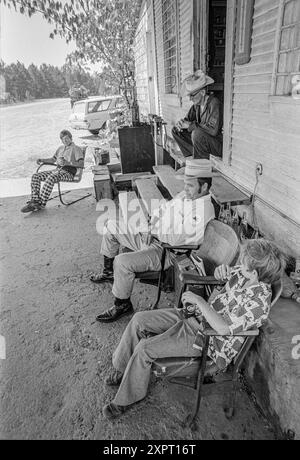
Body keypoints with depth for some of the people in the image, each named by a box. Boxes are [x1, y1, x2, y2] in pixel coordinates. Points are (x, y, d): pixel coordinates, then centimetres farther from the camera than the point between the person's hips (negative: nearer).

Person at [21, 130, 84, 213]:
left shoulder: (76, 149, 3)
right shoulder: (60, 148, 27)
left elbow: (81, 164, -11)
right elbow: (53, 160, 35)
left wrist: (68, 163, -23)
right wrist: (42, 160, 16)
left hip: (68, 173, -7)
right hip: (57, 170, 8)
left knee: (51, 178, -37)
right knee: (35, 176, -13)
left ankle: (41, 204, -33)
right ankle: (34, 201, -22)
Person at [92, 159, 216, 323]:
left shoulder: (202, 211, -24)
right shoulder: (185, 195, 5)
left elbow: (176, 238, -29)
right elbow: (162, 210, 13)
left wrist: (156, 229, -13)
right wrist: (152, 228, -5)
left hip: (165, 251, -10)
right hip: (152, 237, 10)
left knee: (122, 261, -29)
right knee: (111, 226, 14)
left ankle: (123, 305, -1)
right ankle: (109, 272, 29)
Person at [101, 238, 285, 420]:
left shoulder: (259, 300, -26)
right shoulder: (242, 273, -4)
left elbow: (223, 328, -31)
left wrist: (200, 301, -25)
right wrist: (222, 270, -3)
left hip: (206, 337, -8)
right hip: (196, 315, 8)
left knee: (144, 349, -16)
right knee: (139, 319, -1)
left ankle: (126, 399, 11)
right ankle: (122, 369, 20)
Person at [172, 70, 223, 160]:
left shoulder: (214, 103, -21)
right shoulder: (197, 104, 2)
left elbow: (213, 130, -32)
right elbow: (188, 119, 14)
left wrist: (191, 125, -23)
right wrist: (181, 124, -12)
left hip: (219, 144, -8)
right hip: (201, 139, 8)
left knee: (197, 133, -35)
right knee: (175, 130, 2)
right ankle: (193, 156, -3)